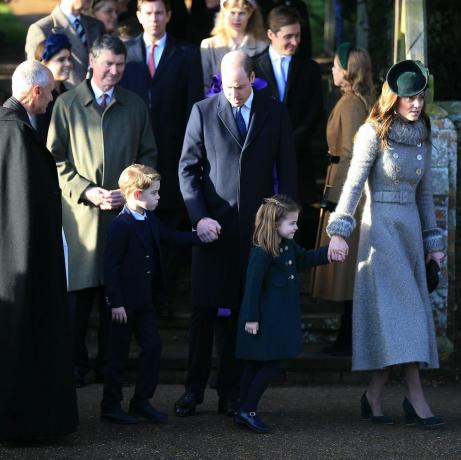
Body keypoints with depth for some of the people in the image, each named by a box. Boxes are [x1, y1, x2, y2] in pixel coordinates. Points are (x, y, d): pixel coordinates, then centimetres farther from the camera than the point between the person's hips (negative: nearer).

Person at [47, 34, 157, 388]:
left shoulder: (135, 106, 12)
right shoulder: (67, 104, 4)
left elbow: (148, 156, 14)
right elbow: (55, 158, 2)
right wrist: (85, 190, -10)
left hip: (124, 211, 2)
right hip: (80, 212, -2)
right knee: (78, 292, -1)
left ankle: (110, 364, 13)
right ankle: (76, 364, 9)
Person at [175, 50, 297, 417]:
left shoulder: (275, 114, 7)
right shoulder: (204, 112, 3)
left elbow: (287, 171, 9)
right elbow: (188, 168, 3)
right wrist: (199, 216, -8)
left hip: (257, 226, 1)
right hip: (213, 225, -1)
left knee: (242, 311, 3)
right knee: (205, 309, -1)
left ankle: (230, 393, 9)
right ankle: (194, 389, 7)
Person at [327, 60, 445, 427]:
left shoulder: (421, 136, 11)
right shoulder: (374, 133, -7)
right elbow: (353, 184, -12)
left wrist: (433, 241, 16)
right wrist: (339, 231, -21)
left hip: (410, 229, 7)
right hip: (381, 227, -6)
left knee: (404, 312, 3)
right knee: (401, 307, -11)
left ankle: (374, 396, 8)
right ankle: (416, 397, -13)